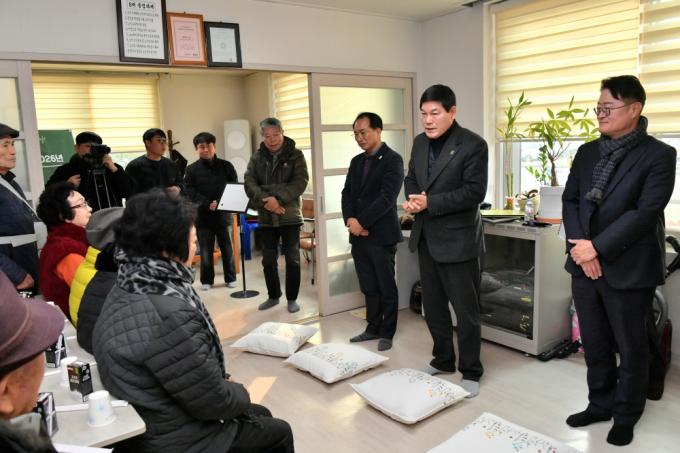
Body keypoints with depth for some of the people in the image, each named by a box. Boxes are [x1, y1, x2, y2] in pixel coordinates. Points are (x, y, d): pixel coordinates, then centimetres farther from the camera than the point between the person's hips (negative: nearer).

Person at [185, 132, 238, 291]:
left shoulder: (226, 166, 4)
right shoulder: (192, 169, 1)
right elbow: (190, 193, -6)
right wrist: (207, 204, -20)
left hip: (223, 214, 1)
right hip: (202, 216, 0)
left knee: (227, 249, 9)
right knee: (206, 251, 7)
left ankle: (230, 278, 24)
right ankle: (206, 280, 21)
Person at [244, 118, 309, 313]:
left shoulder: (295, 155, -1)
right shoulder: (257, 157, 7)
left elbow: (300, 182, -12)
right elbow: (249, 182, -3)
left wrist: (278, 198, -22)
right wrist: (265, 200, -20)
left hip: (290, 215, -3)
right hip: (265, 217, 3)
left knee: (292, 259, 3)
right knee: (268, 260, 11)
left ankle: (292, 298, 16)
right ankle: (273, 296, 27)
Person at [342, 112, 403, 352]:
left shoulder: (393, 159, -8)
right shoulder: (356, 161, 14)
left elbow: (387, 197, -17)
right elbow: (347, 193, 10)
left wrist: (361, 222, -17)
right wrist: (350, 220, -8)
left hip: (381, 234, -6)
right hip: (358, 235, 6)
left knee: (387, 288, 6)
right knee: (368, 288, 14)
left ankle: (387, 333, 18)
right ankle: (373, 328, 27)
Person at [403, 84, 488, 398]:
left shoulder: (473, 145, -13)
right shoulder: (420, 142, 9)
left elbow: (474, 192, -19)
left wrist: (430, 202, -22)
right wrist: (412, 199, -7)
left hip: (457, 239, -7)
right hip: (426, 237, 7)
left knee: (465, 309, 3)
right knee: (432, 305, 17)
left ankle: (470, 372, 18)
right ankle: (443, 360, 35)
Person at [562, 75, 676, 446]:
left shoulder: (658, 155, -7)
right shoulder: (587, 153, 10)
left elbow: (645, 213, -16)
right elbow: (569, 200, 6)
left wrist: (597, 248, -18)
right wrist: (579, 245, -10)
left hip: (627, 269, -5)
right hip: (584, 265, 5)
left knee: (630, 348, 11)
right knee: (594, 344, 16)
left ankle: (626, 416, 29)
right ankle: (600, 404, 34)